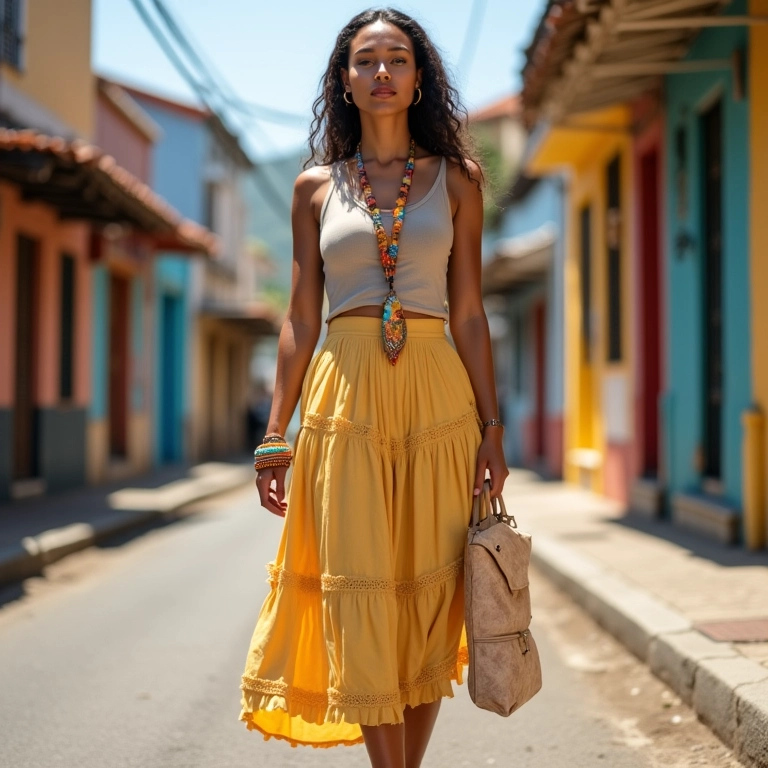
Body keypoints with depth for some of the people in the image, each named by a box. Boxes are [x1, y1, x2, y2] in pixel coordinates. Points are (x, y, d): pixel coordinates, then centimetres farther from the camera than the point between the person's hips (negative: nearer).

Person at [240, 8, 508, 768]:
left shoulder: (456, 180, 9)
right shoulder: (316, 187, 10)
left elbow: (469, 314, 7)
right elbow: (300, 320, 8)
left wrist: (491, 427, 1)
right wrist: (276, 432, 2)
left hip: (436, 395, 0)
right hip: (344, 397, 0)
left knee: (428, 591, 2)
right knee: (359, 590, -5)